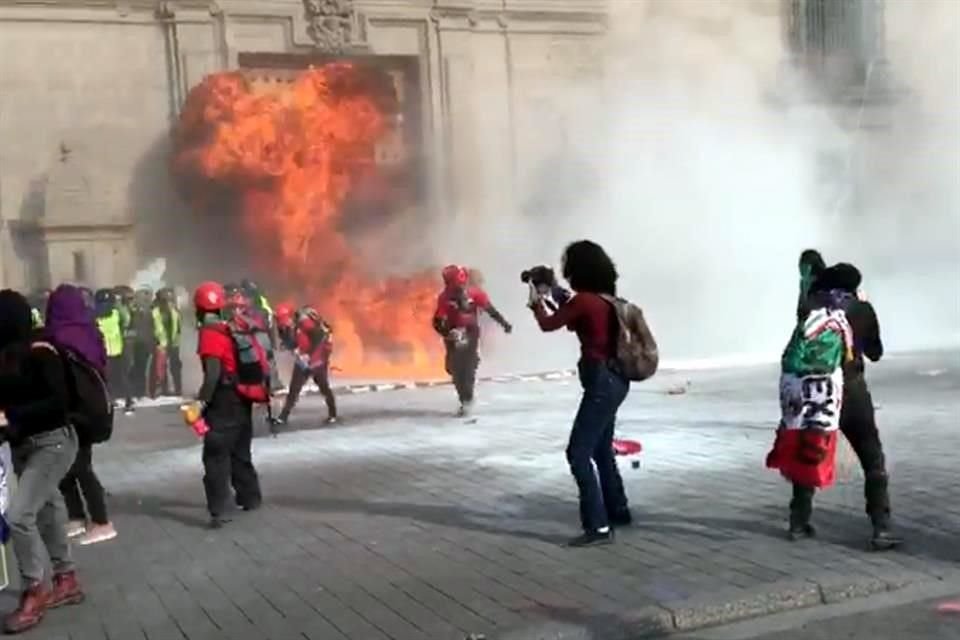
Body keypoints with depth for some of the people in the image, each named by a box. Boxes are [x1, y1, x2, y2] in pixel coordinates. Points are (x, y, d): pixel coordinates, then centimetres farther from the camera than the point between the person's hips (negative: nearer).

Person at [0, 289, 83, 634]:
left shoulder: (40, 353, -17)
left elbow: (59, 401, -22)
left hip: (53, 442, -7)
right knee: (45, 512, 16)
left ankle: (36, 591, 2)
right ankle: (66, 580, 30)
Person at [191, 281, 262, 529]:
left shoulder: (209, 333, -13)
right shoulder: (230, 329, 11)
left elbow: (213, 372, -22)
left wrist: (202, 400, -20)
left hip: (223, 400, -8)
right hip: (241, 398, 8)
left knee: (216, 456, -7)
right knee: (240, 452, 22)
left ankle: (218, 511, -11)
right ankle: (250, 498, 32)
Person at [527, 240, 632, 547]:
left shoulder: (584, 300, -18)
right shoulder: (604, 297, 8)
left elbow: (548, 325, -6)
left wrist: (536, 300, 11)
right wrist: (558, 296, 20)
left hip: (602, 382, -10)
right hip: (614, 380, 10)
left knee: (578, 453, -9)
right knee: (601, 450, 22)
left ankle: (599, 527, -10)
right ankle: (618, 511, 34)